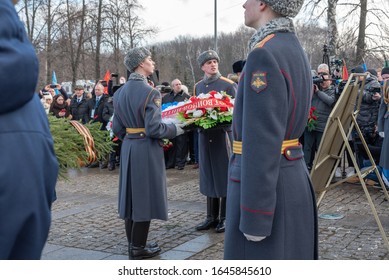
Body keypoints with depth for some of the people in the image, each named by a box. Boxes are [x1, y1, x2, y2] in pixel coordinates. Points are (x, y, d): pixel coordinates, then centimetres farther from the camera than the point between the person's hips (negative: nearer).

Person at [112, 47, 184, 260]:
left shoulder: (120, 92, 7)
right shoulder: (150, 92, -15)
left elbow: (117, 128, 9)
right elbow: (154, 128, -19)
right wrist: (176, 130, -4)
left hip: (128, 148, 7)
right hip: (147, 149, -7)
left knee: (131, 194, 14)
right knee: (145, 195, 3)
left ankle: (132, 244, 25)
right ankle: (138, 248, 11)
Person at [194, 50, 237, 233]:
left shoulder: (229, 85, -5)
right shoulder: (198, 86, 10)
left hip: (222, 134, -4)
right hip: (204, 135, 5)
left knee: (224, 176, 3)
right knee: (209, 176, 10)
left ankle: (224, 217, 13)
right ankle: (211, 217, 20)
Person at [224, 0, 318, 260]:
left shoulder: (265, 54, -19)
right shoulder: (294, 48, 12)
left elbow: (262, 143, -22)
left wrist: (254, 218, -19)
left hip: (267, 185, -10)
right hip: (293, 177, 10)